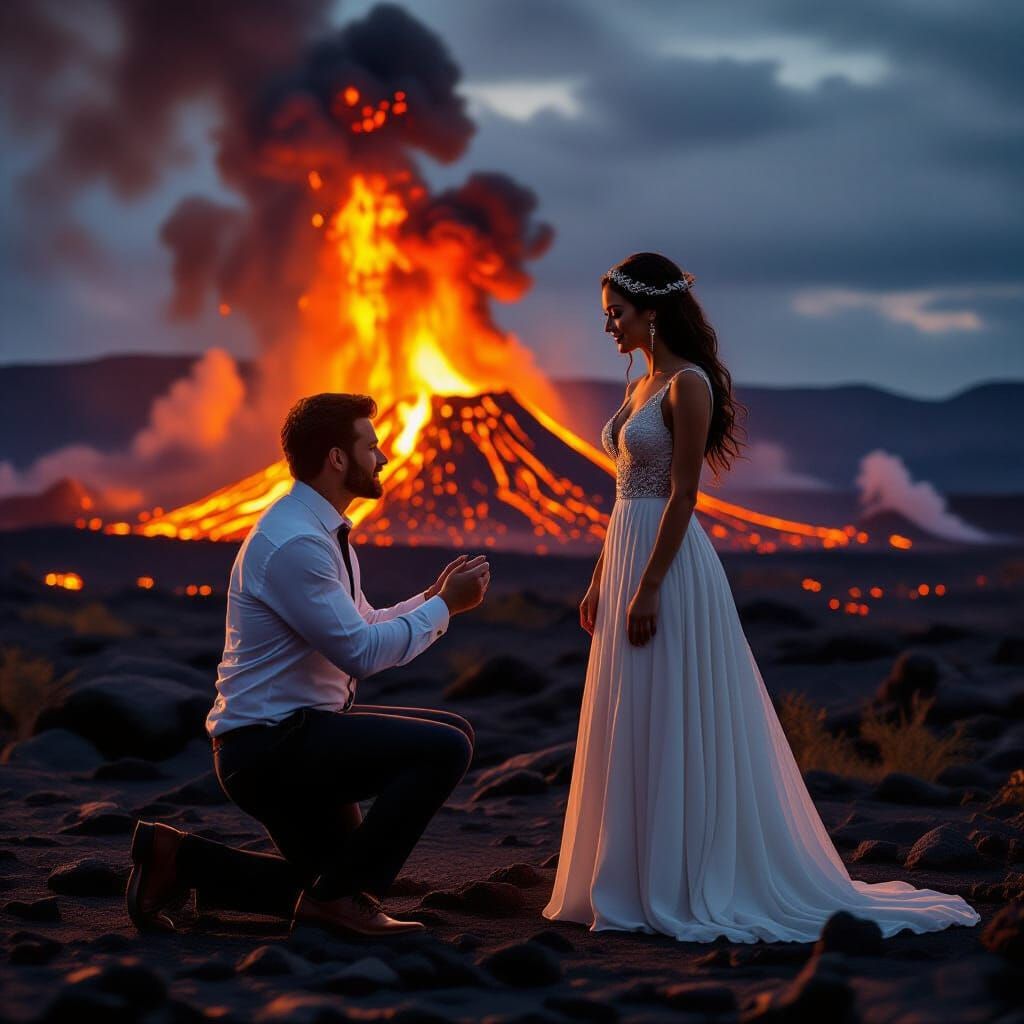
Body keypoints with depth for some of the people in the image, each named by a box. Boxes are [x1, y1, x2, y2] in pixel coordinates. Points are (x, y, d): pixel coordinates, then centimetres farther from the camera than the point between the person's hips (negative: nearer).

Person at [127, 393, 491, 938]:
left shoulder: (322, 531, 12)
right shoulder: (293, 543, -22)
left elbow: (363, 627, 17)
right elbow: (360, 652, -23)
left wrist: (434, 597, 3)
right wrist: (443, 606, -13)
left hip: (292, 737, 11)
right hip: (271, 745, -11)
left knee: (328, 886, 22)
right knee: (445, 745, -21)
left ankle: (180, 858, 16)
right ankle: (343, 894, -12)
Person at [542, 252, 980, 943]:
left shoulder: (687, 385, -12)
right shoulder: (642, 386, 15)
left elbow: (682, 495, -17)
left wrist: (647, 589, -20)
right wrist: (600, 582, 18)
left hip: (670, 563, -10)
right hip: (628, 560, 10)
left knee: (669, 728, -6)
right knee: (631, 728, 11)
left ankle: (679, 889, 0)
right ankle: (631, 883, 18)